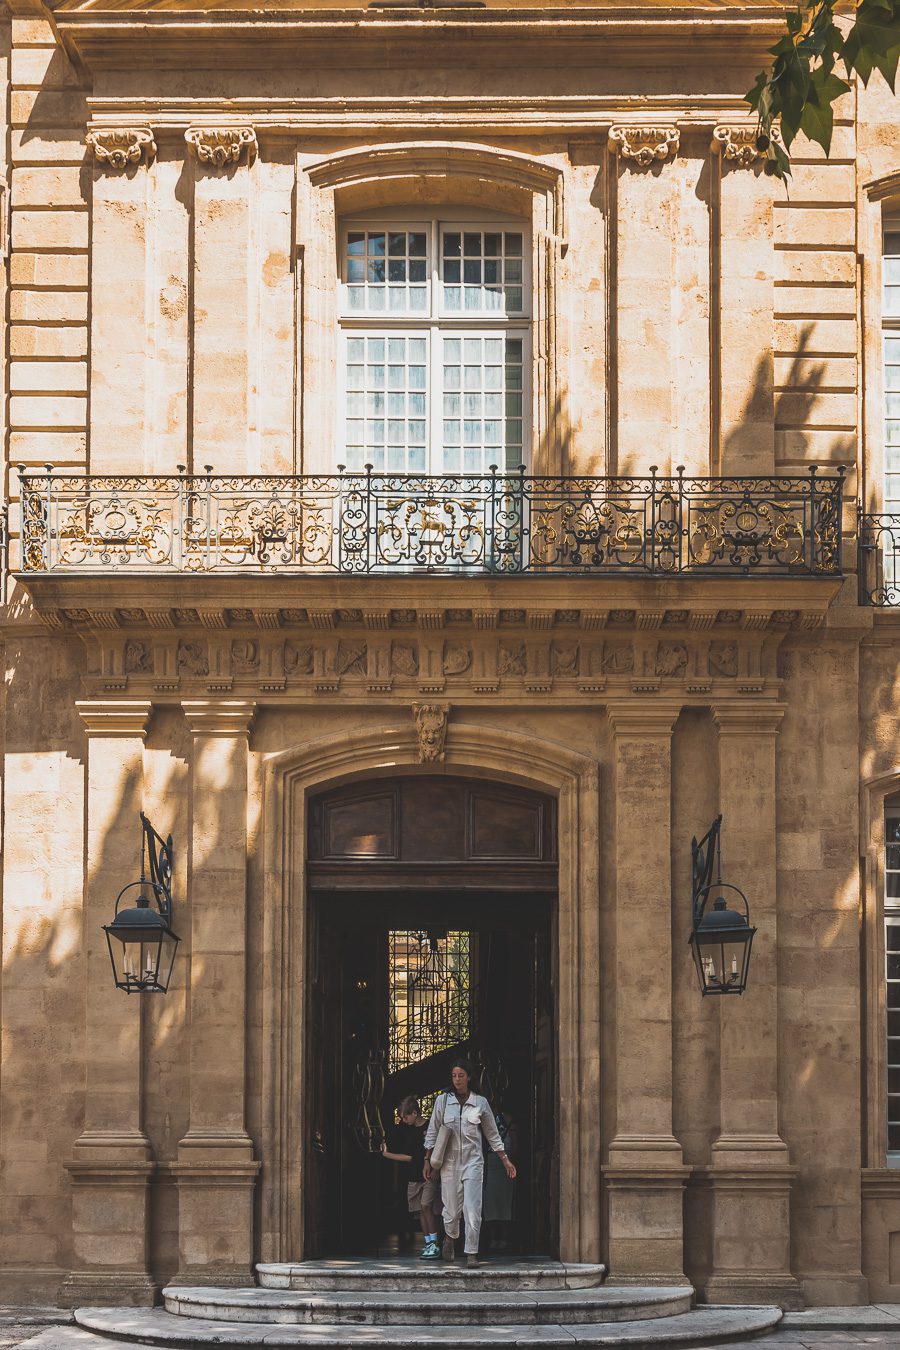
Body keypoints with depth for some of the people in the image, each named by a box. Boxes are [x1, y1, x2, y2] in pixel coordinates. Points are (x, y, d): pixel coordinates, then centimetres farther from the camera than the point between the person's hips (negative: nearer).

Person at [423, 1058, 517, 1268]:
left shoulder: (480, 1103, 2)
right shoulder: (443, 1101, 1)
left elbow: (492, 1135, 10)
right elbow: (432, 1133, 7)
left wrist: (505, 1160, 8)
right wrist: (427, 1161, 5)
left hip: (473, 1162, 0)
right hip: (449, 1162, 0)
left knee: (473, 1210, -9)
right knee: (451, 1209, 5)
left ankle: (471, 1253, -2)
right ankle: (450, 1237, 35)